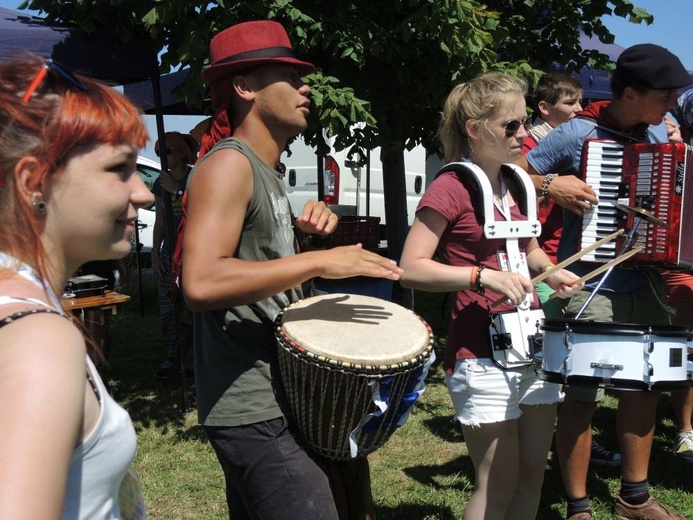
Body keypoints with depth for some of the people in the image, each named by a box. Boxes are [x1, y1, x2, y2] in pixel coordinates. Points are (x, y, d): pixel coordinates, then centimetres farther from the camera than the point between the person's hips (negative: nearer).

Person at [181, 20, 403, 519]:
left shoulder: (267, 173, 16)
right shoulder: (228, 164, -14)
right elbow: (202, 283, -28)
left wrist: (310, 230, 6)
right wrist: (320, 261, -25)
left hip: (275, 399, 10)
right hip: (253, 408, -10)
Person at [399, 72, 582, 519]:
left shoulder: (517, 184, 11)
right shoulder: (451, 188, -13)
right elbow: (411, 269, -18)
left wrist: (550, 272, 4)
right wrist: (484, 276, -26)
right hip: (481, 355, -8)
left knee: (533, 476, 15)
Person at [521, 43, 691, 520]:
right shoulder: (577, 134, -13)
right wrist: (552, 184, -25)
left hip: (647, 281, 7)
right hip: (591, 288, -7)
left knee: (645, 388, 15)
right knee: (582, 397, 0)